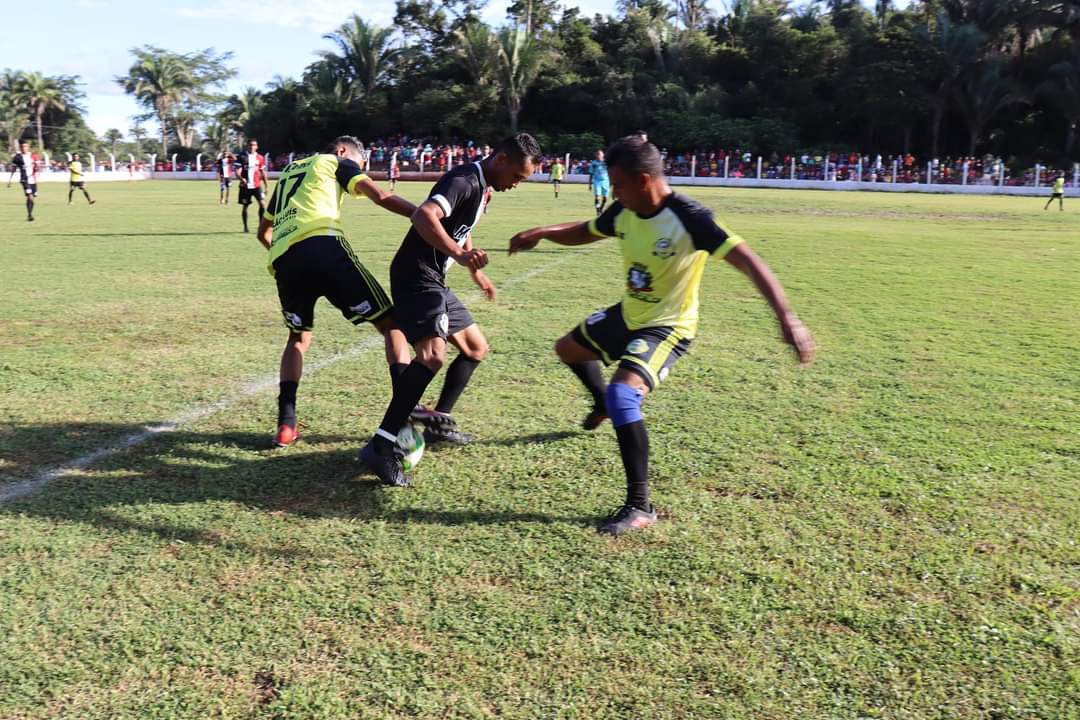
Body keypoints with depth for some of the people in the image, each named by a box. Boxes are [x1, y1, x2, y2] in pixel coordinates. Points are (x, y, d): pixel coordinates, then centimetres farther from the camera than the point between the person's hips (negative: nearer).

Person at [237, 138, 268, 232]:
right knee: (245, 206, 6)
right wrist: (241, 178, -27)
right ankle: (245, 227, 19)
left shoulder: (260, 158, 8)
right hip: (245, 186, -1)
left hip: (257, 186, 1)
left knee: (262, 203, -13)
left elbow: (263, 173, 14)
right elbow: (237, 171, -7)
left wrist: (266, 186, 11)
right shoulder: (242, 157, 0)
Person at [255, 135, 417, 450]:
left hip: (282, 261, 6)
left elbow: (264, 231, 45)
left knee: (299, 338, 26)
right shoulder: (335, 162, 21)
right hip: (323, 247, -6)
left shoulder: (288, 173, 37)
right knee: (390, 323, 2)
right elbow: (381, 197, 3)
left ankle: (286, 425, 15)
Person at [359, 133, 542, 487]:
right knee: (432, 354, -27)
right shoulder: (465, 180, -16)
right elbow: (424, 216, -34)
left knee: (476, 347, 18)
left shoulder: (482, 186, 16)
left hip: (434, 281, 11)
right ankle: (381, 447, -27)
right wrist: (459, 254, -45)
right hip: (416, 276, -11)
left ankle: (438, 421, 27)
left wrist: (477, 274, 41)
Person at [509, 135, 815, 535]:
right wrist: (542, 232, -4)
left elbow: (748, 261, -35)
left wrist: (786, 317, -46)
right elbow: (584, 232, 14)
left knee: (622, 394, -30)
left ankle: (639, 507, -18)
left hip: (667, 327, -8)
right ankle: (603, 405, 56)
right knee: (568, 348, 27)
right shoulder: (624, 212, -6)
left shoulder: (688, 217, -29)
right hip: (627, 314, 9)